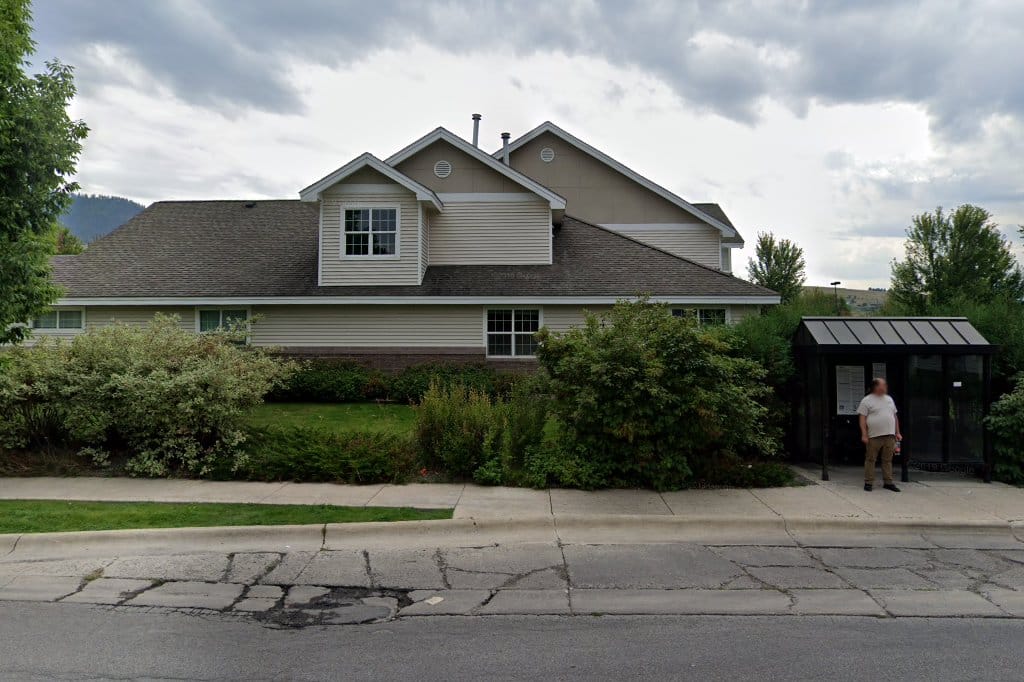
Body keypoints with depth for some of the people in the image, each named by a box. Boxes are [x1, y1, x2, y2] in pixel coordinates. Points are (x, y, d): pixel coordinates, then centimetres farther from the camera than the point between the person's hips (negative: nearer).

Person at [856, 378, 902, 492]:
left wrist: (897, 432, 15)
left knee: (888, 460, 7)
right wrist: (864, 434, -13)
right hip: (873, 436, -5)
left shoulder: (889, 399, 17)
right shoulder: (867, 401, -2)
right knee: (870, 459, -1)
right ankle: (868, 483, 4)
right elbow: (862, 418, -6)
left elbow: (895, 417, 20)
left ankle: (888, 482, 13)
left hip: (889, 436, 5)